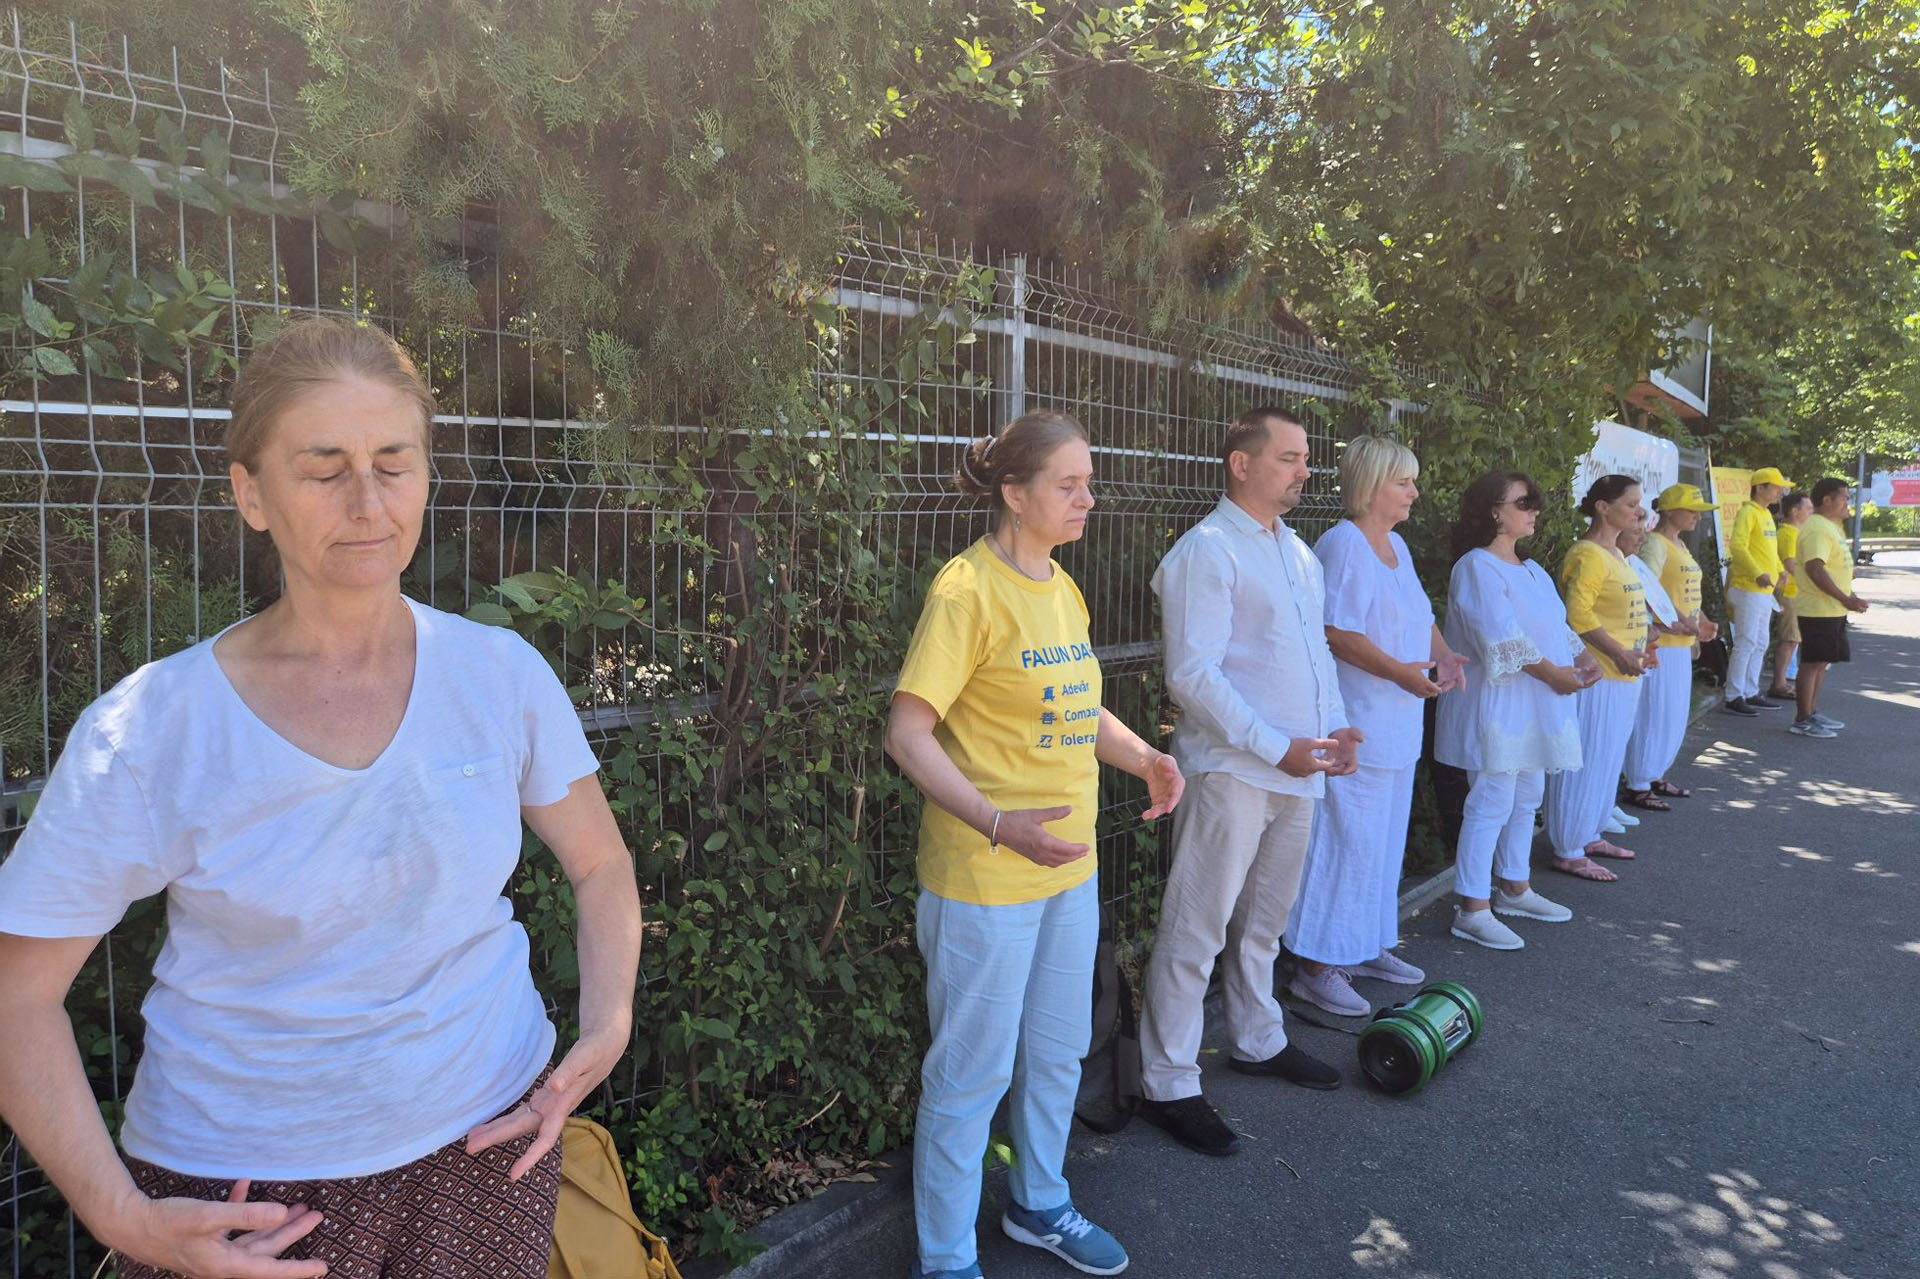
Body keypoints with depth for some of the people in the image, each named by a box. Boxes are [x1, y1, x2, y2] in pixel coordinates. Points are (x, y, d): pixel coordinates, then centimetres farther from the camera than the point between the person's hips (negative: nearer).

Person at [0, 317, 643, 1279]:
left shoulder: (500, 675, -8)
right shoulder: (146, 733, -14)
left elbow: (601, 868, 4)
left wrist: (605, 1031, -10)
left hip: (489, 1136, 2)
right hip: (246, 1186, -1)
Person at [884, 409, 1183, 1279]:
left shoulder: (1062, 588, 8)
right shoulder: (968, 588, -18)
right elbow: (909, 733, -20)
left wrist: (1144, 759, 2)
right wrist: (997, 824, -30)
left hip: (1069, 865, 8)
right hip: (984, 878, -8)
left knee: (1058, 1053, 23)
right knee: (973, 1073, 7)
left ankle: (1038, 1205, 46)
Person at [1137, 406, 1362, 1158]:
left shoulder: (1297, 552, 15)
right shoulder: (1207, 550, -12)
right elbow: (1193, 674, -18)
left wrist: (1335, 727, 4)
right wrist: (1277, 747, -19)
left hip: (1297, 769, 8)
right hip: (1232, 772, -8)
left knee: (1264, 923, 22)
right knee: (1195, 933, -2)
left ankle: (1258, 1042, 39)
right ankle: (1168, 1086, 8)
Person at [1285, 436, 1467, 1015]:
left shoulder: (1396, 545, 15)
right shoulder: (1342, 545, -15)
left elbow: (1419, 617, 20)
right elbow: (1336, 632, -22)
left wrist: (1442, 655, 2)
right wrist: (1399, 671, -27)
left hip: (1397, 726, 10)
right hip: (1356, 726, -10)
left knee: (1384, 838, 17)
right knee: (1347, 839, -6)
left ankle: (1368, 946, 31)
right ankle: (1316, 965, 4)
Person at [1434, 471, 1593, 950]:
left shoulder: (1531, 569, 17)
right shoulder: (1476, 567, -13)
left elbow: (1557, 626, 18)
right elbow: (1502, 639, -21)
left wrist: (1581, 658, 0)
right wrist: (1551, 673, -19)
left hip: (1534, 708, 10)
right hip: (1497, 704, -10)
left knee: (1526, 798, 16)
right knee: (1492, 802, -10)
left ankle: (1515, 888, 30)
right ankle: (1473, 910, -5)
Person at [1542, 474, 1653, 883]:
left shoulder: (1615, 554, 16)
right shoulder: (1588, 554, -16)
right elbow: (1577, 614, -24)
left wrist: (1637, 649, 15)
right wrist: (1618, 653, -25)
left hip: (1622, 673, 10)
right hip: (1596, 674, -10)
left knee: (1607, 758, 17)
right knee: (1587, 761, -5)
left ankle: (1589, 836, 29)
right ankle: (1568, 852, 2)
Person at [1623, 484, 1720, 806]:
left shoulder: (1679, 545, 16)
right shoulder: (1654, 544, -14)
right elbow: (1647, 594, -25)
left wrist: (1701, 622, 7)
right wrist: (1674, 623, -32)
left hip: (1680, 644, 10)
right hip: (1659, 644, -10)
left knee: (1674, 715, 17)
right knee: (1652, 713, -4)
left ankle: (1655, 776, 30)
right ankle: (1637, 786, 5)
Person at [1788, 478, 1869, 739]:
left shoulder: (1830, 527, 16)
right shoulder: (1817, 528, -17)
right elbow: (1815, 569, -26)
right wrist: (1846, 599, -26)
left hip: (1832, 610, 10)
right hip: (1819, 610, -10)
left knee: (1821, 662, 14)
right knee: (1813, 663, -6)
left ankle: (1812, 713, 22)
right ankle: (1803, 720, -2)